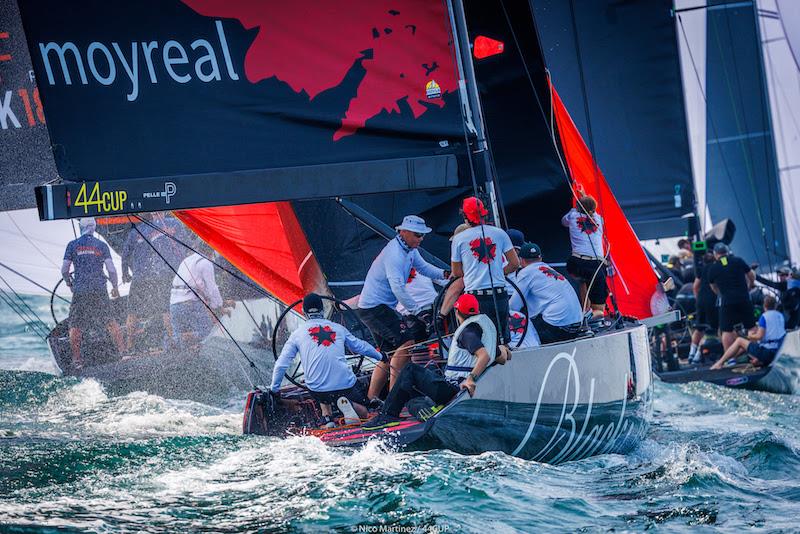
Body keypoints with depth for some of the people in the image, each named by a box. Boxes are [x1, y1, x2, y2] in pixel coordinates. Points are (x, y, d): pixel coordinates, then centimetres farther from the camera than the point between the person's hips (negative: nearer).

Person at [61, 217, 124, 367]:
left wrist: (69, 282, 22)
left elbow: (64, 269, 1)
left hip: (80, 290, -1)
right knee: (110, 321, 12)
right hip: (100, 290, 1)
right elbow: (111, 269, 0)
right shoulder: (102, 245, 4)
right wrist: (115, 287, 14)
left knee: (75, 326, 6)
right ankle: (122, 351, 10)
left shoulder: (72, 245, 2)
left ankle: (77, 359, 4)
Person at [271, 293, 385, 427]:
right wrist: (380, 356, 45)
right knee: (362, 414, 21)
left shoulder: (297, 333, 8)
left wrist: (273, 389, 19)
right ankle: (348, 404, -12)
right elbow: (360, 346, 27)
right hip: (346, 385, 0)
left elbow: (281, 364, 6)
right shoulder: (337, 327, 13)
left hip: (317, 389, 0)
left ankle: (326, 417, 7)